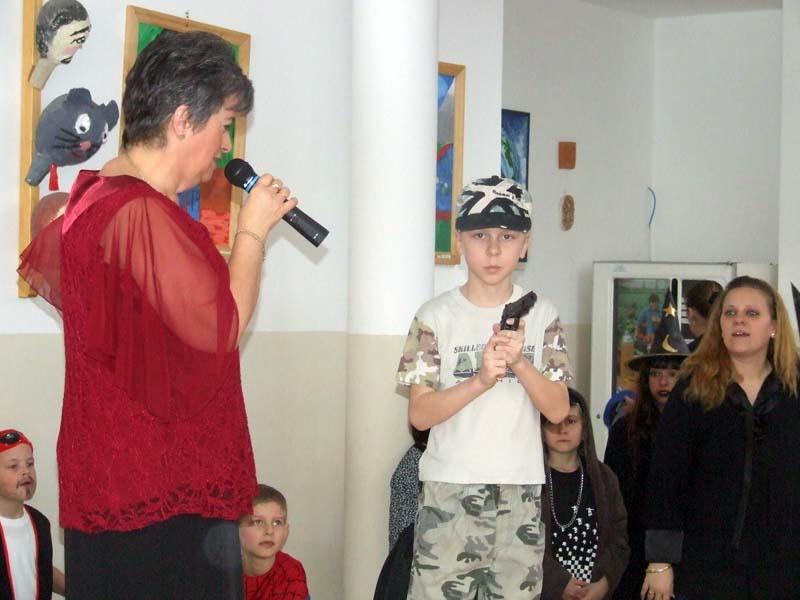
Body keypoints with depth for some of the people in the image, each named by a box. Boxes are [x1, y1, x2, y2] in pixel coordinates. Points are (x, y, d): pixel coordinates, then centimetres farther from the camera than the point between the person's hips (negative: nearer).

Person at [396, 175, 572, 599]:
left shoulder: (541, 314, 6)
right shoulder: (437, 316, -1)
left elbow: (558, 410, 1)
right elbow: (419, 414, -6)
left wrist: (519, 361, -15)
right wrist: (481, 380, -20)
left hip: (520, 490, 2)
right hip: (450, 489, -2)